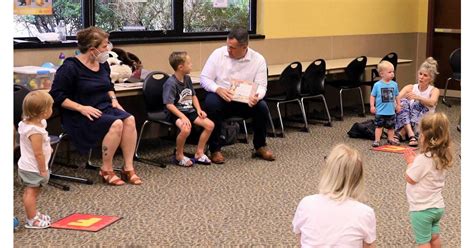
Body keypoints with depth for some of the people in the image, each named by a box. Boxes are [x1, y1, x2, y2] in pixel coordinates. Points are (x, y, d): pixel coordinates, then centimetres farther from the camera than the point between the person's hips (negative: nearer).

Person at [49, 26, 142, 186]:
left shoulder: (102, 64, 9)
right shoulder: (70, 67, -13)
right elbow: (56, 95, -14)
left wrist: (113, 99, 6)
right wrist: (81, 108, -22)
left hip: (104, 107, 7)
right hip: (80, 115, -7)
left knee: (129, 119, -23)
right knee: (116, 124, -31)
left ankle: (128, 168, -18)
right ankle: (106, 171, -17)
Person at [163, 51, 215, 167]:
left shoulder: (187, 79, 9)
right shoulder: (170, 83, -17)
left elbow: (193, 96, 19)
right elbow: (169, 105, -22)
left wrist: (198, 109, 3)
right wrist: (183, 117, -31)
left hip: (189, 111, 8)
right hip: (176, 113, -8)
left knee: (210, 125, -7)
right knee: (186, 129, -36)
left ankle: (199, 153, 6)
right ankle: (179, 156, -11)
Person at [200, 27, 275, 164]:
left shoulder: (258, 59, -6)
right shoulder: (218, 54, -7)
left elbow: (261, 86, -7)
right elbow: (204, 78, -5)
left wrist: (256, 96, -32)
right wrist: (218, 89, -26)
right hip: (221, 97, -1)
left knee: (262, 107, -27)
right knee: (211, 103, -34)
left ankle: (260, 146, -1)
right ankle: (215, 149, -19)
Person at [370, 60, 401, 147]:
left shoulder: (394, 84, 1)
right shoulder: (377, 85, -9)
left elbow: (396, 96, 13)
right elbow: (372, 96, -3)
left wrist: (398, 105, 15)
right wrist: (372, 106, -7)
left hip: (391, 111, 3)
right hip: (380, 111, -3)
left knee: (391, 126, 13)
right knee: (379, 126, 0)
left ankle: (391, 139, 27)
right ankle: (377, 140, 5)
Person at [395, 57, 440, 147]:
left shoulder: (434, 90, 1)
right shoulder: (410, 88, 8)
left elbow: (432, 103, -23)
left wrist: (417, 97, -42)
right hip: (405, 123, 2)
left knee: (418, 105, -26)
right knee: (403, 102, -22)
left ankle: (402, 133, -35)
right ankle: (411, 135, -38)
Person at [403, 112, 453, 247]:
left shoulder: (423, 159, -28)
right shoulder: (442, 156, -2)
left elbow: (409, 179, -16)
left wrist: (410, 162, -4)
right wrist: (415, 160, 3)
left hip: (421, 209, -8)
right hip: (437, 206, 8)